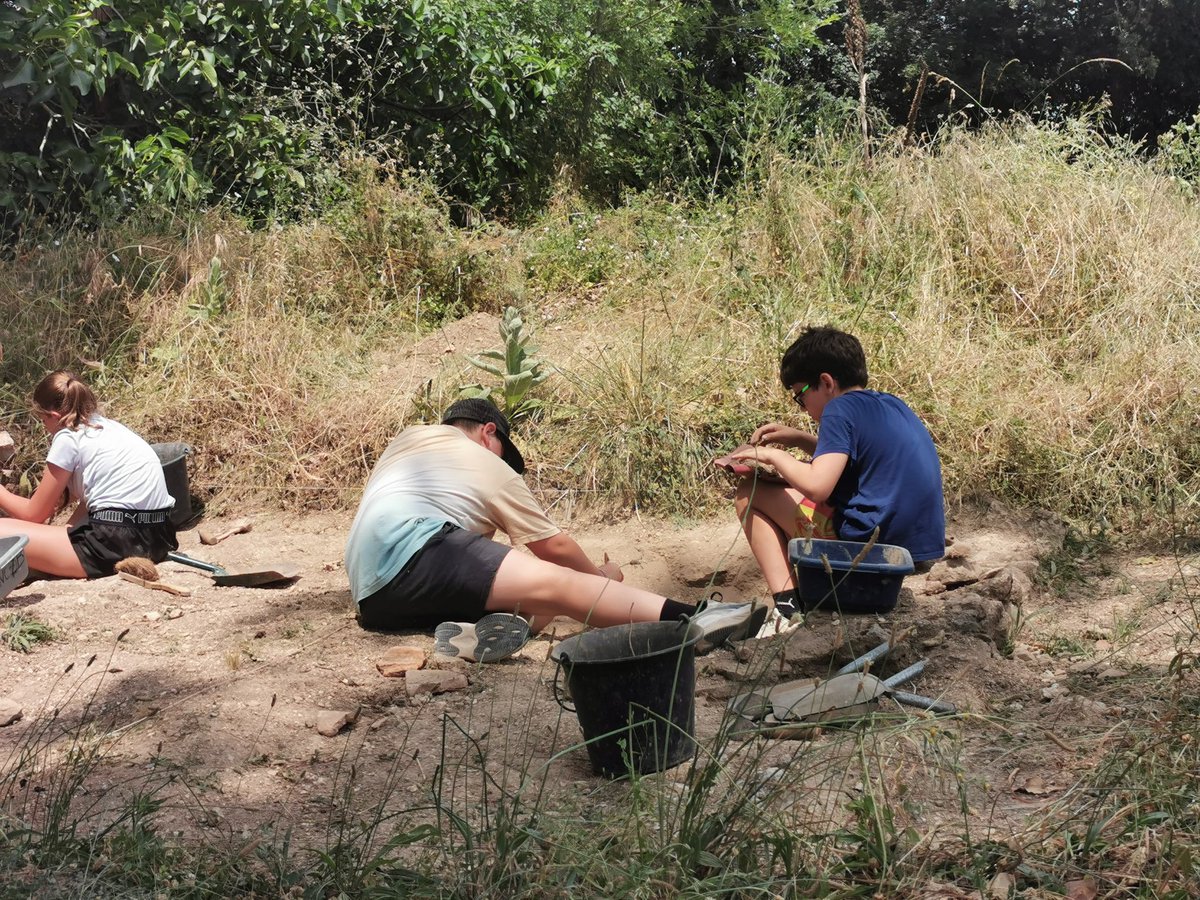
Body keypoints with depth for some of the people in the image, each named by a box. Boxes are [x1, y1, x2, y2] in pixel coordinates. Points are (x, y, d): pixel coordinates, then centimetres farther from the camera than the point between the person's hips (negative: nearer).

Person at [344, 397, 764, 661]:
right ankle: (689, 620, -34)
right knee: (555, 584, -19)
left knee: (542, 606, 4)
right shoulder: (493, 469, 15)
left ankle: (479, 631, -31)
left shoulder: (407, 437, 31)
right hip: (410, 552, -8)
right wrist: (602, 577, 36)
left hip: (373, 596, 8)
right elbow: (555, 546, 18)